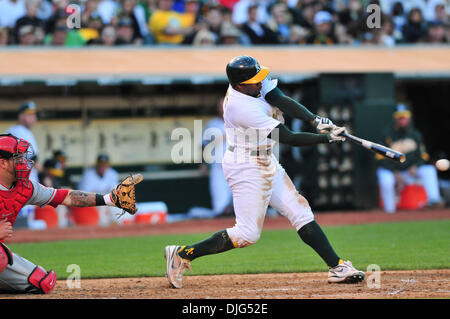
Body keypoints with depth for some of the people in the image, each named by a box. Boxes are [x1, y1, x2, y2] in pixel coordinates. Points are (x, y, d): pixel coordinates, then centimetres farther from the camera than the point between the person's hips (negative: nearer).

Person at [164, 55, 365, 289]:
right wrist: (326, 138, -20)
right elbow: (288, 138, -25)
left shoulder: (253, 84, -3)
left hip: (267, 164, 10)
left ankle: (336, 267, 7)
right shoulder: (242, 107, -28)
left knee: (300, 212, 6)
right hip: (246, 168, -10)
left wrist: (315, 119, -24)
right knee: (248, 234, -7)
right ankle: (182, 254, 1)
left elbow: (282, 101, -10)